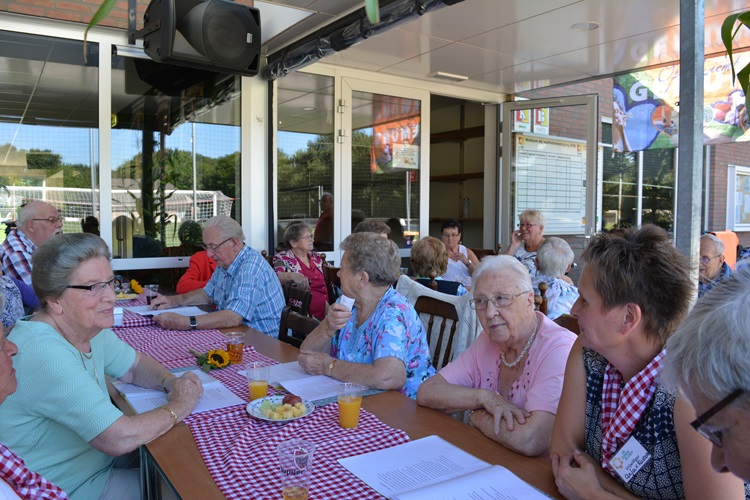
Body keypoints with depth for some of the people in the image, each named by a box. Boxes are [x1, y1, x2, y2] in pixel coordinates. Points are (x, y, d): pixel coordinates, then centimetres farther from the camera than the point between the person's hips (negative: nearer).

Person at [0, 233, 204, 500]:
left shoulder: (89, 327, -4)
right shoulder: (43, 352, -32)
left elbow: (135, 366, 11)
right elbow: (119, 438, -34)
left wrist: (170, 381, -10)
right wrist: (178, 407, -17)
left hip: (97, 456, 8)